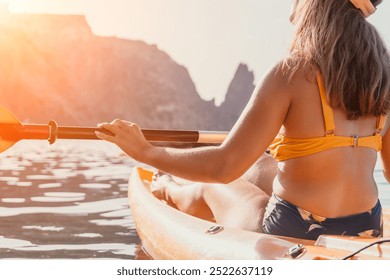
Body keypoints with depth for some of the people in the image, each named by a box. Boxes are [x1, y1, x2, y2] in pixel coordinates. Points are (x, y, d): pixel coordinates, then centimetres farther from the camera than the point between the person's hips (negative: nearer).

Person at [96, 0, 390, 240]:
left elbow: (225, 166, -20)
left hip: (295, 234, -6)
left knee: (208, 191, 24)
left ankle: (167, 192, 61)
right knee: (262, 166, 31)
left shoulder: (293, 72, -17)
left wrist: (146, 152, -8)